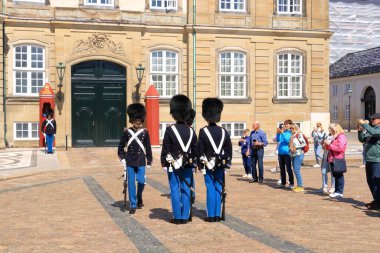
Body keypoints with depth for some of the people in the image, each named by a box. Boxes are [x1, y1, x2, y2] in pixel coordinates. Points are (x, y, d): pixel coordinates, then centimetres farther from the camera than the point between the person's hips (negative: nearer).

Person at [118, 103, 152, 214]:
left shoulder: (145, 132, 0)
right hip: (130, 162, 0)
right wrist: (122, 158, 3)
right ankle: (133, 205, 9)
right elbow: (121, 146, 9)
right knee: (131, 183, 1)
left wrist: (149, 161, 4)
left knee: (141, 181, -3)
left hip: (141, 161, 0)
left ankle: (139, 198, 26)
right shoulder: (127, 132, 0)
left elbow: (148, 148, 4)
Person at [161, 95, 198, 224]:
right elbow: (195, 150, 6)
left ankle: (177, 217, 5)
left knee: (175, 190, 3)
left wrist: (163, 162, 1)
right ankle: (185, 216, 11)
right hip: (187, 165, 3)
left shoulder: (170, 130, -10)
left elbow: (165, 148, -9)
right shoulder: (191, 131, 1)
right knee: (186, 190, 8)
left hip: (173, 165, -3)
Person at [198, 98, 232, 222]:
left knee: (211, 189, 1)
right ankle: (217, 214, 12)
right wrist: (227, 163, 13)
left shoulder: (203, 131, -10)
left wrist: (201, 165, 0)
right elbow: (229, 149, 5)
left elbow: (200, 151, -8)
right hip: (220, 165, 3)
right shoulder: (223, 131, 1)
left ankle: (211, 215, 4)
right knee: (218, 188, 8)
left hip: (208, 165, -3)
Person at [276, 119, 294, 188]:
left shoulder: (291, 132, -7)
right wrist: (278, 133, -9)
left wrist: (282, 133, -25)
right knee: (282, 169, 12)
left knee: (288, 169, -4)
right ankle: (283, 182, 21)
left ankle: (291, 183, 3)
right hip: (280, 152, 6)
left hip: (287, 153, -6)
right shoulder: (282, 131, 10)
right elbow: (277, 140, 6)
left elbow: (288, 140, -19)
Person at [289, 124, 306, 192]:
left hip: (298, 154, -9)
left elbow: (304, 143, -15)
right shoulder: (293, 135, 15)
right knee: (295, 170, 10)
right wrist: (290, 148, 7)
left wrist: (296, 147, -15)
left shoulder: (299, 134, -9)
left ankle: (301, 186, -6)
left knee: (297, 170, -11)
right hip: (293, 154, 9)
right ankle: (298, 186, 17)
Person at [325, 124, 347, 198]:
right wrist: (327, 145, 6)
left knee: (339, 176, -6)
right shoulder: (335, 137, 20)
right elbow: (332, 148, 25)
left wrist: (329, 145, -17)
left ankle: (339, 192, -3)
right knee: (336, 176, 12)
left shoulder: (341, 137, -10)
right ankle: (337, 191, 18)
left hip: (338, 159, -10)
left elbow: (339, 148, -21)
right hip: (333, 159, 10)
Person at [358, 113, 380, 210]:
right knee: (370, 181, 13)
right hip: (369, 159, 9)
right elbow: (362, 140, 21)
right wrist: (360, 131, 4)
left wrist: (364, 124, -17)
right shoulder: (371, 128, 18)